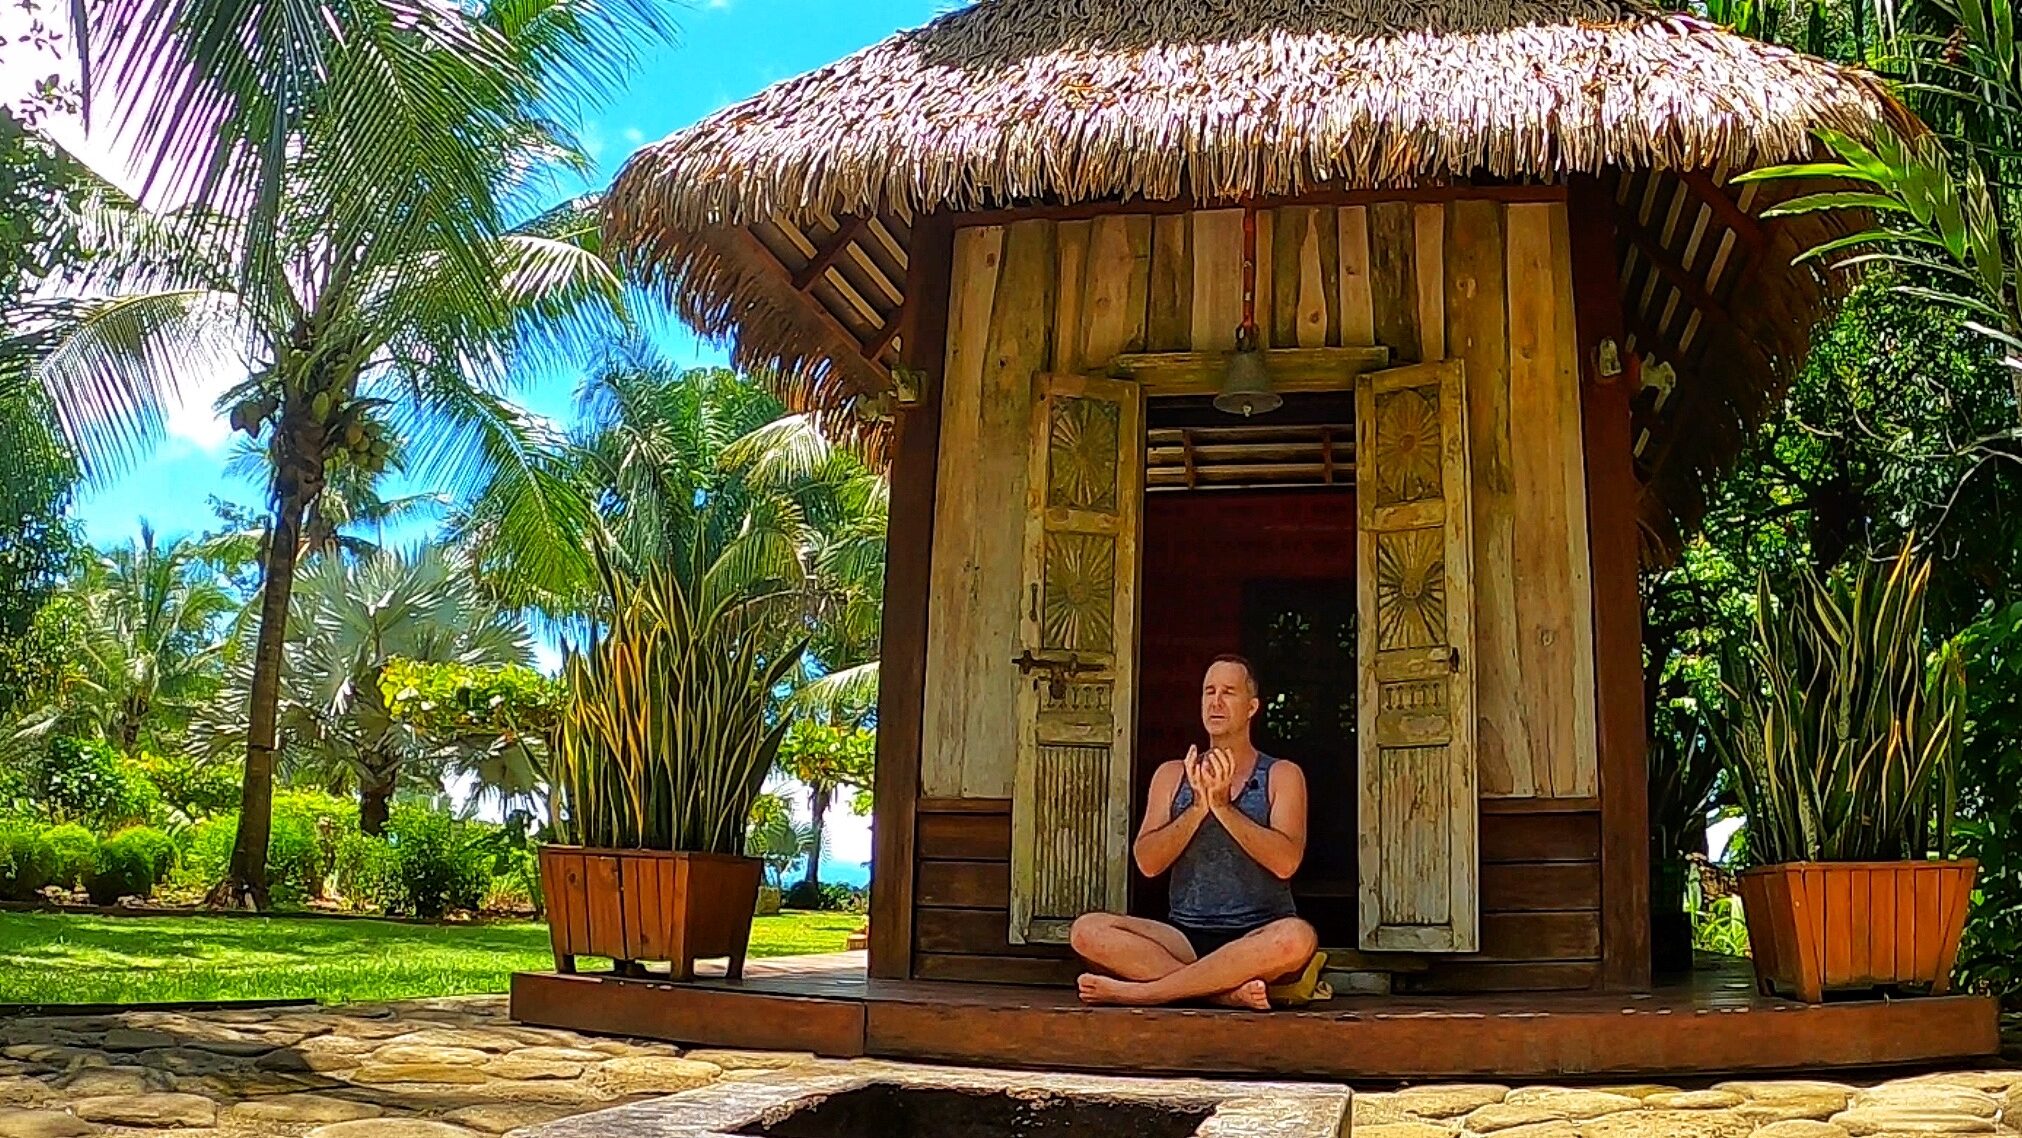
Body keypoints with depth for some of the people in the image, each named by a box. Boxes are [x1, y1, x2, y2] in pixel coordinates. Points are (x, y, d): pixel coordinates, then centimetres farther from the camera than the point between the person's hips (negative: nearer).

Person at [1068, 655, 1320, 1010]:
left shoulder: (1282, 776, 8)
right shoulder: (1172, 774, 15)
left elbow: (1286, 862, -9)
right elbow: (1147, 863, 1)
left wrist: (1223, 807, -15)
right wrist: (1198, 808, -11)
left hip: (1256, 938, -2)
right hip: (1186, 937, 2)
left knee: (1297, 937, -38)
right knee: (1087, 931, -23)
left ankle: (1140, 991, -31)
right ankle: (1226, 990, -31)